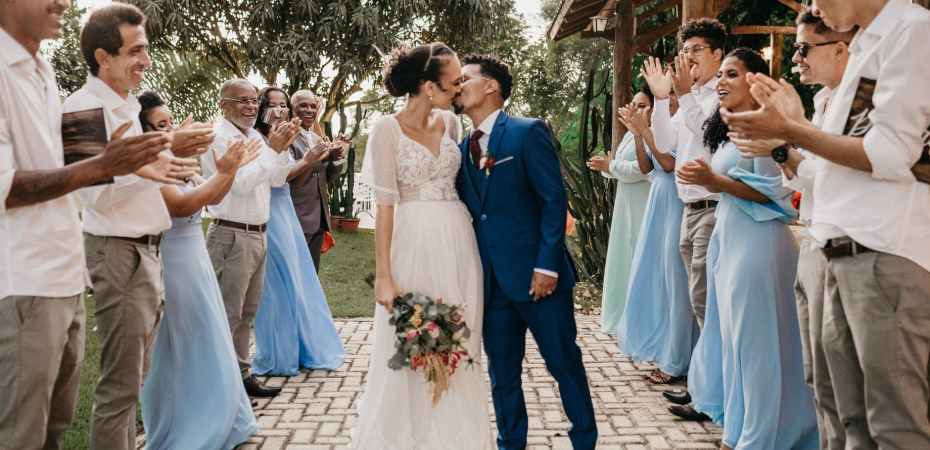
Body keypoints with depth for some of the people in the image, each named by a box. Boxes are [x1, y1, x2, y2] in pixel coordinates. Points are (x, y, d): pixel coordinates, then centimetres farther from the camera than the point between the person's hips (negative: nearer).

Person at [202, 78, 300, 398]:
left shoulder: (255, 137, 13)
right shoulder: (218, 138, -11)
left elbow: (277, 180, 13)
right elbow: (241, 183, -19)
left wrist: (284, 147, -1)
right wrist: (272, 149, -17)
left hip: (258, 235, 9)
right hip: (232, 237, -9)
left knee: (247, 312, 16)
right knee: (228, 315, -4)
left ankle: (242, 374, 26)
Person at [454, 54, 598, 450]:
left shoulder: (528, 133, -6)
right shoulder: (461, 148, 12)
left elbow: (554, 201, -10)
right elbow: (467, 212, 12)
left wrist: (547, 265, -16)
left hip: (536, 274, -5)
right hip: (491, 280, 6)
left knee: (564, 362, 6)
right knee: (502, 371, 13)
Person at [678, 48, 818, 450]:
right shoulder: (727, 130, 17)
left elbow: (770, 191, -15)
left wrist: (714, 181, -22)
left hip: (757, 241, -9)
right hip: (727, 238, 9)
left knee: (756, 339, -3)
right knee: (733, 337, 12)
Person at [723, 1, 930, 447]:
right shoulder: (866, 46, 21)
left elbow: (891, 155, -14)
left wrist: (788, 131, -7)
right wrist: (794, 123, 18)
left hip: (886, 251, -9)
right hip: (846, 250, 9)